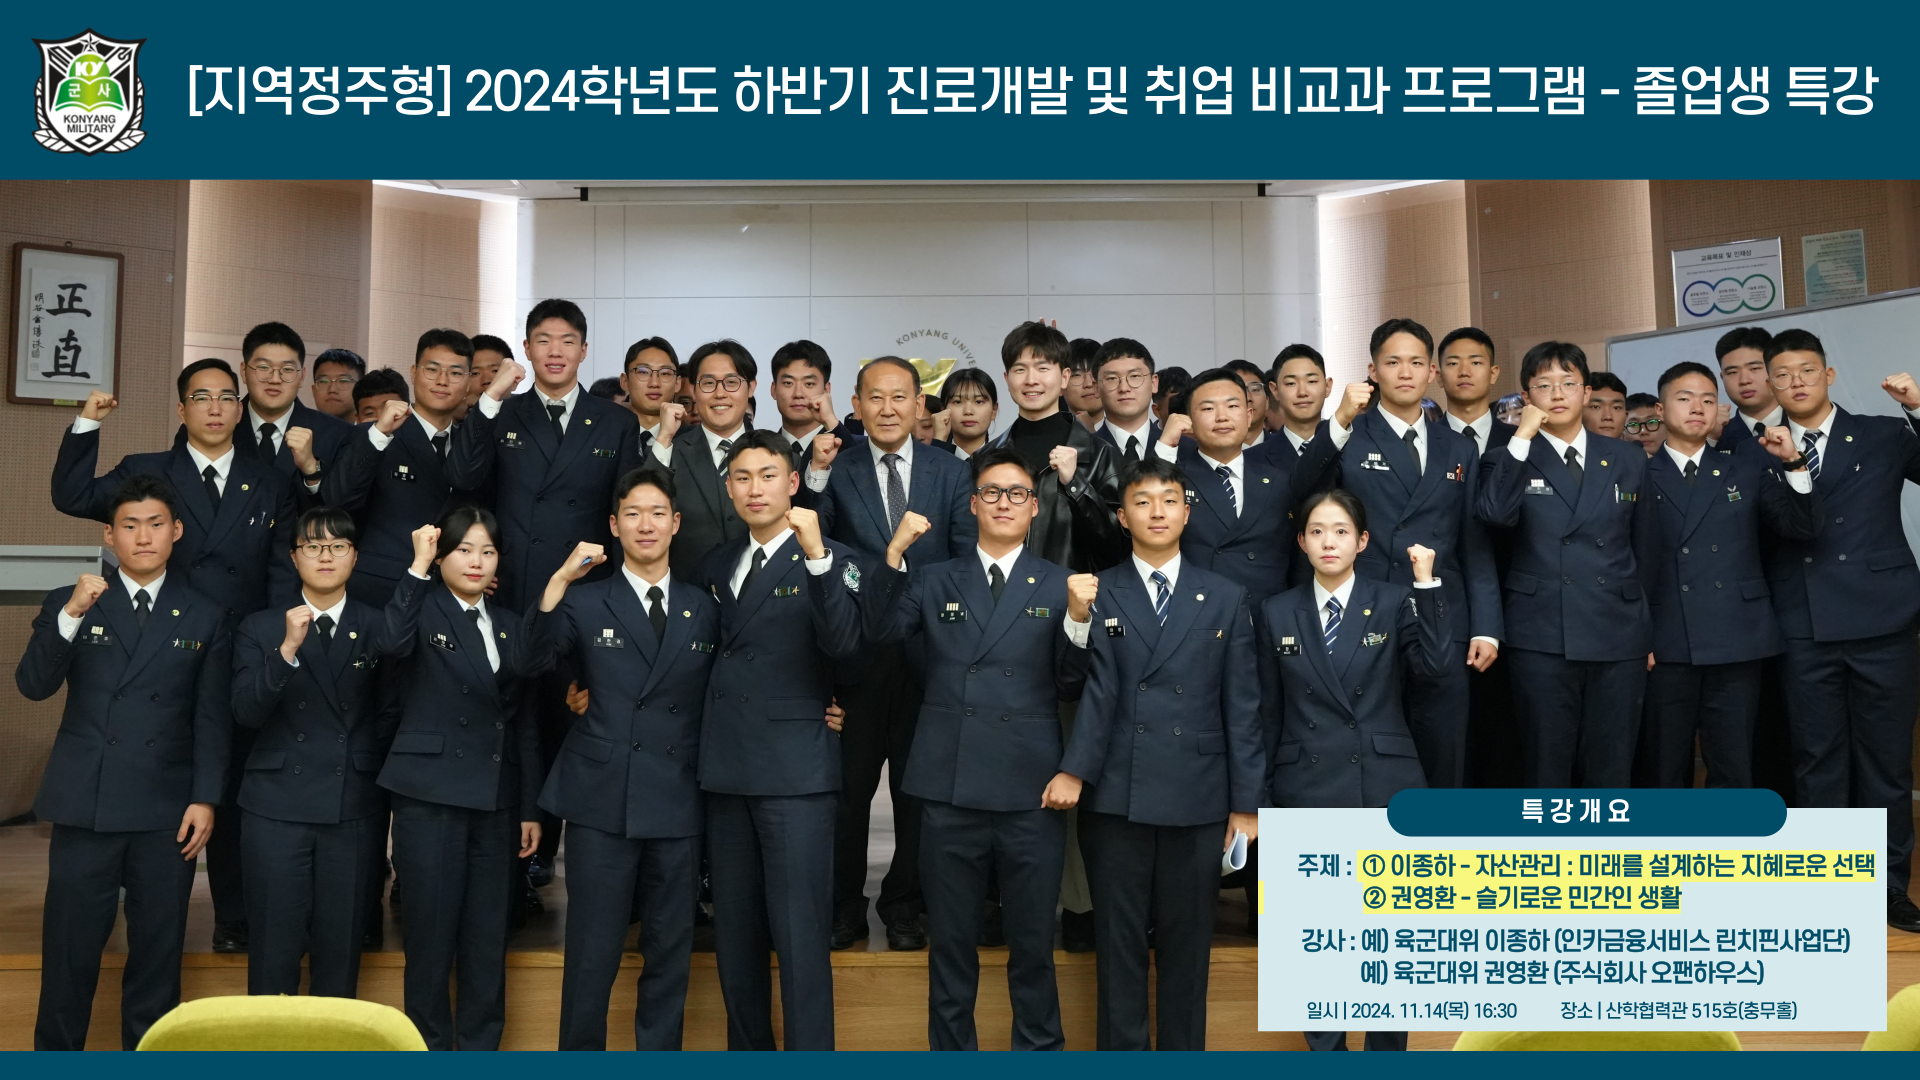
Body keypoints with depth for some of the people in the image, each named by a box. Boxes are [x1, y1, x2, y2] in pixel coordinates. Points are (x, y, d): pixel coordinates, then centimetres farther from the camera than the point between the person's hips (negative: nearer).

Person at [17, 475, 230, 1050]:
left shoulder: (205, 616, 7)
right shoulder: (68, 602, 7)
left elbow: (213, 717, 4)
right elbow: (32, 685, -6)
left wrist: (205, 798, -5)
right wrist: (70, 615, -20)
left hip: (167, 809, 1)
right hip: (85, 804, 0)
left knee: (159, 949, 7)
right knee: (69, 948, 3)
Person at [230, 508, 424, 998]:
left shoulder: (373, 624, 5)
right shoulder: (261, 628, 6)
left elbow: (393, 639, -21)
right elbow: (246, 711, -8)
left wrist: (420, 567, -31)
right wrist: (288, 647, -21)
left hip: (354, 809, 1)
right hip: (278, 806, 0)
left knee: (341, 943, 7)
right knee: (274, 945, 3)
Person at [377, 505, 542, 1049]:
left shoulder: (509, 624, 13)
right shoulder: (421, 609, -2)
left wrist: (531, 808, 11)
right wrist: (417, 568, -21)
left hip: (495, 800, 5)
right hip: (431, 795, -5)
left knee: (488, 939, 10)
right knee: (432, 936, 3)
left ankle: (480, 1050, 22)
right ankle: (430, 1048, 18)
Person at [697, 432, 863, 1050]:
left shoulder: (826, 561, -3)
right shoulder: (718, 566, 15)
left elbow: (843, 644, -20)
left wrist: (816, 555, -29)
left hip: (796, 770, -6)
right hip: (726, 768, 6)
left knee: (800, 934, -6)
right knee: (734, 932, 13)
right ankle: (746, 1050, 27)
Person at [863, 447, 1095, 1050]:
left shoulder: (1060, 586, 5)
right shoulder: (934, 581, 9)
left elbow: (1072, 688, -1)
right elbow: (880, 630, -8)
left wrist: (1077, 618, -17)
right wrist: (894, 554, -19)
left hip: (1031, 793, -1)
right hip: (950, 791, 1)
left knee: (1033, 945, 11)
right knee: (950, 945, 13)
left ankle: (1039, 1051, 29)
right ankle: (950, 1053, 29)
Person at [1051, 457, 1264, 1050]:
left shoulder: (1226, 599, 8)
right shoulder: (1095, 594, 5)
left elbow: (1242, 706, 5)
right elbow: (1097, 687, -7)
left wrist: (1247, 801, 2)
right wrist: (1073, 771, -20)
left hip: (1198, 800, 1)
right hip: (1116, 797, -1)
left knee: (1187, 945, 9)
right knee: (1119, 943, 7)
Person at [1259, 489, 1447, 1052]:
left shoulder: (1393, 603, 2)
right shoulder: (1276, 614, 5)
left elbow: (1433, 662, -16)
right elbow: (1269, 712, 7)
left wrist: (1426, 583, -21)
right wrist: (1262, 793, 7)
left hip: (1384, 786, -1)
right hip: (1307, 790, 1)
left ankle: (1387, 1050, 22)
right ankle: (1324, 1049, 24)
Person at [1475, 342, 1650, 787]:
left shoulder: (1628, 460, 11)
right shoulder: (1510, 461, 4)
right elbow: (1494, 514, -17)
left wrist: (1655, 633, 13)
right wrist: (1522, 438, -15)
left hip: (1619, 638, 2)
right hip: (1542, 640, -2)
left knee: (1611, 768, 6)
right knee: (1548, 767, 3)